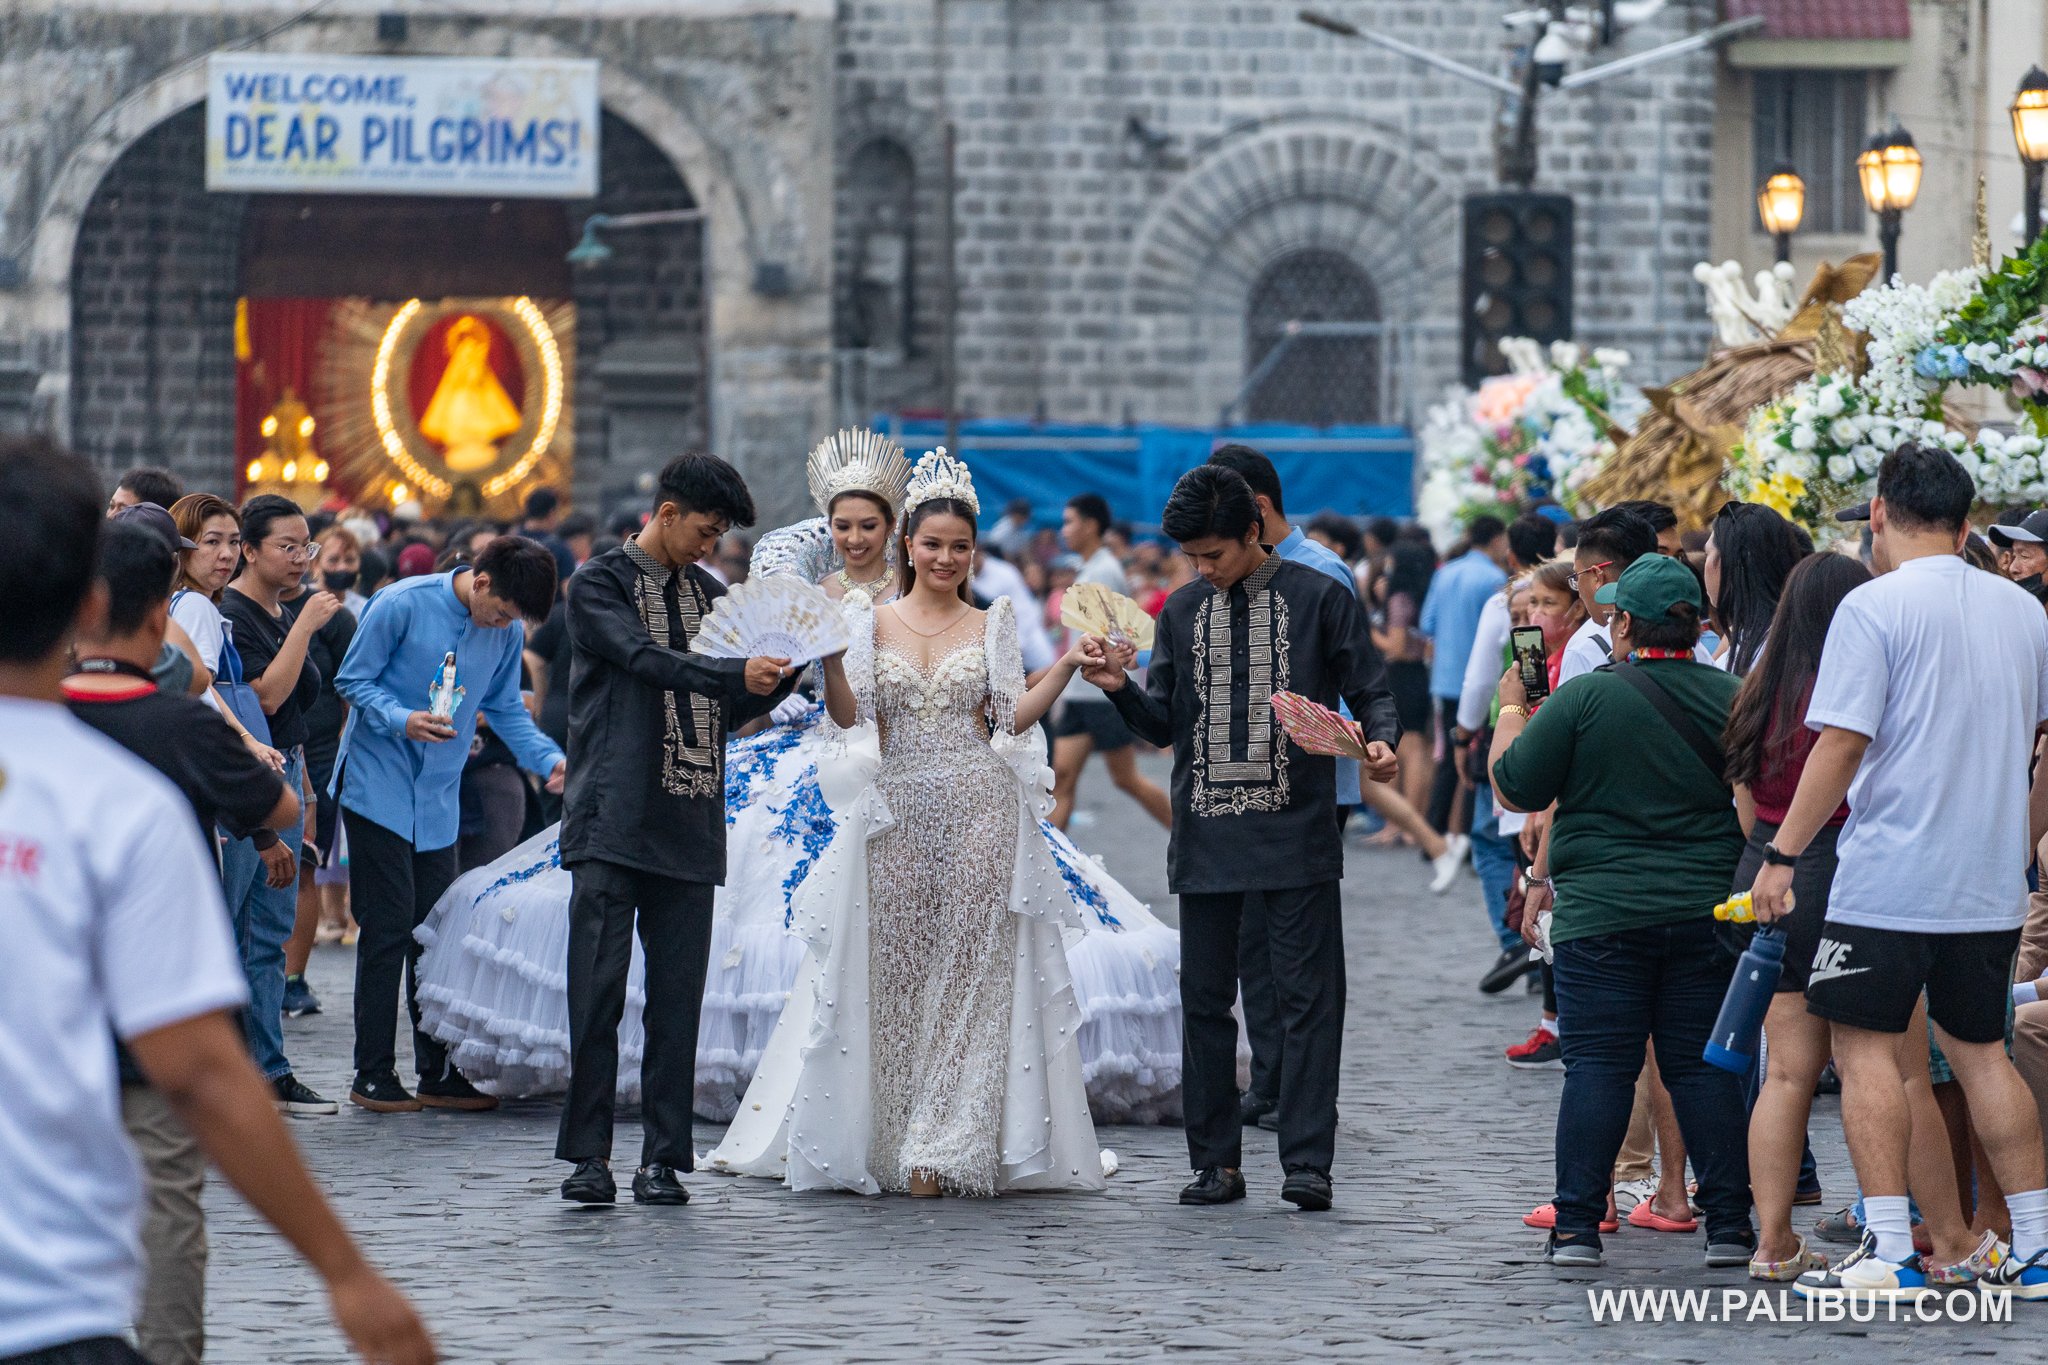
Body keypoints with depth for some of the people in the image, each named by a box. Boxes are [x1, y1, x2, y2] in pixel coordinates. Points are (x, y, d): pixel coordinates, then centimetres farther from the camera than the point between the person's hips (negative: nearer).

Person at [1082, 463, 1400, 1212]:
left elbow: (1369, 692, 3)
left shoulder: (1321, 600, 1)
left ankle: (1307, 1162, -3)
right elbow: (1163, 724, 12)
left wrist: (1380, 741, -18)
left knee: (1309, 996, -5)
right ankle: (1216, 1162, 12)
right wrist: (1123, 689, -7)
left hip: (1297, 833, -4)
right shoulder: (1181, 611, 12)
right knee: (1205, 1000, 5)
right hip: (1207, 835, 4)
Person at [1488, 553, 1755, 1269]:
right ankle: (1729, 1223, 5)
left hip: (1602, 915, -3)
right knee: (1704, 1066, 7)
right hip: (1707, 910, 3)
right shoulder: (1731, 699, 2)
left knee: (1597, 1066, 1)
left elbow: (1512, 789, -1)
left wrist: (1511, 709, 14)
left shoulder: (1584, 698, -9)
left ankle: (1578, 1224, 1)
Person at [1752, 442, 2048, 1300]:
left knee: (1867, 1046, 0)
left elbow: (1842, 745, -15)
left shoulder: (1874, 607, -10)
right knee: (1979, 1049, 14)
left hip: (1888, 876, -6)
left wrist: (1782, 855, -10)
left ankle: (1889, 1253, -7)